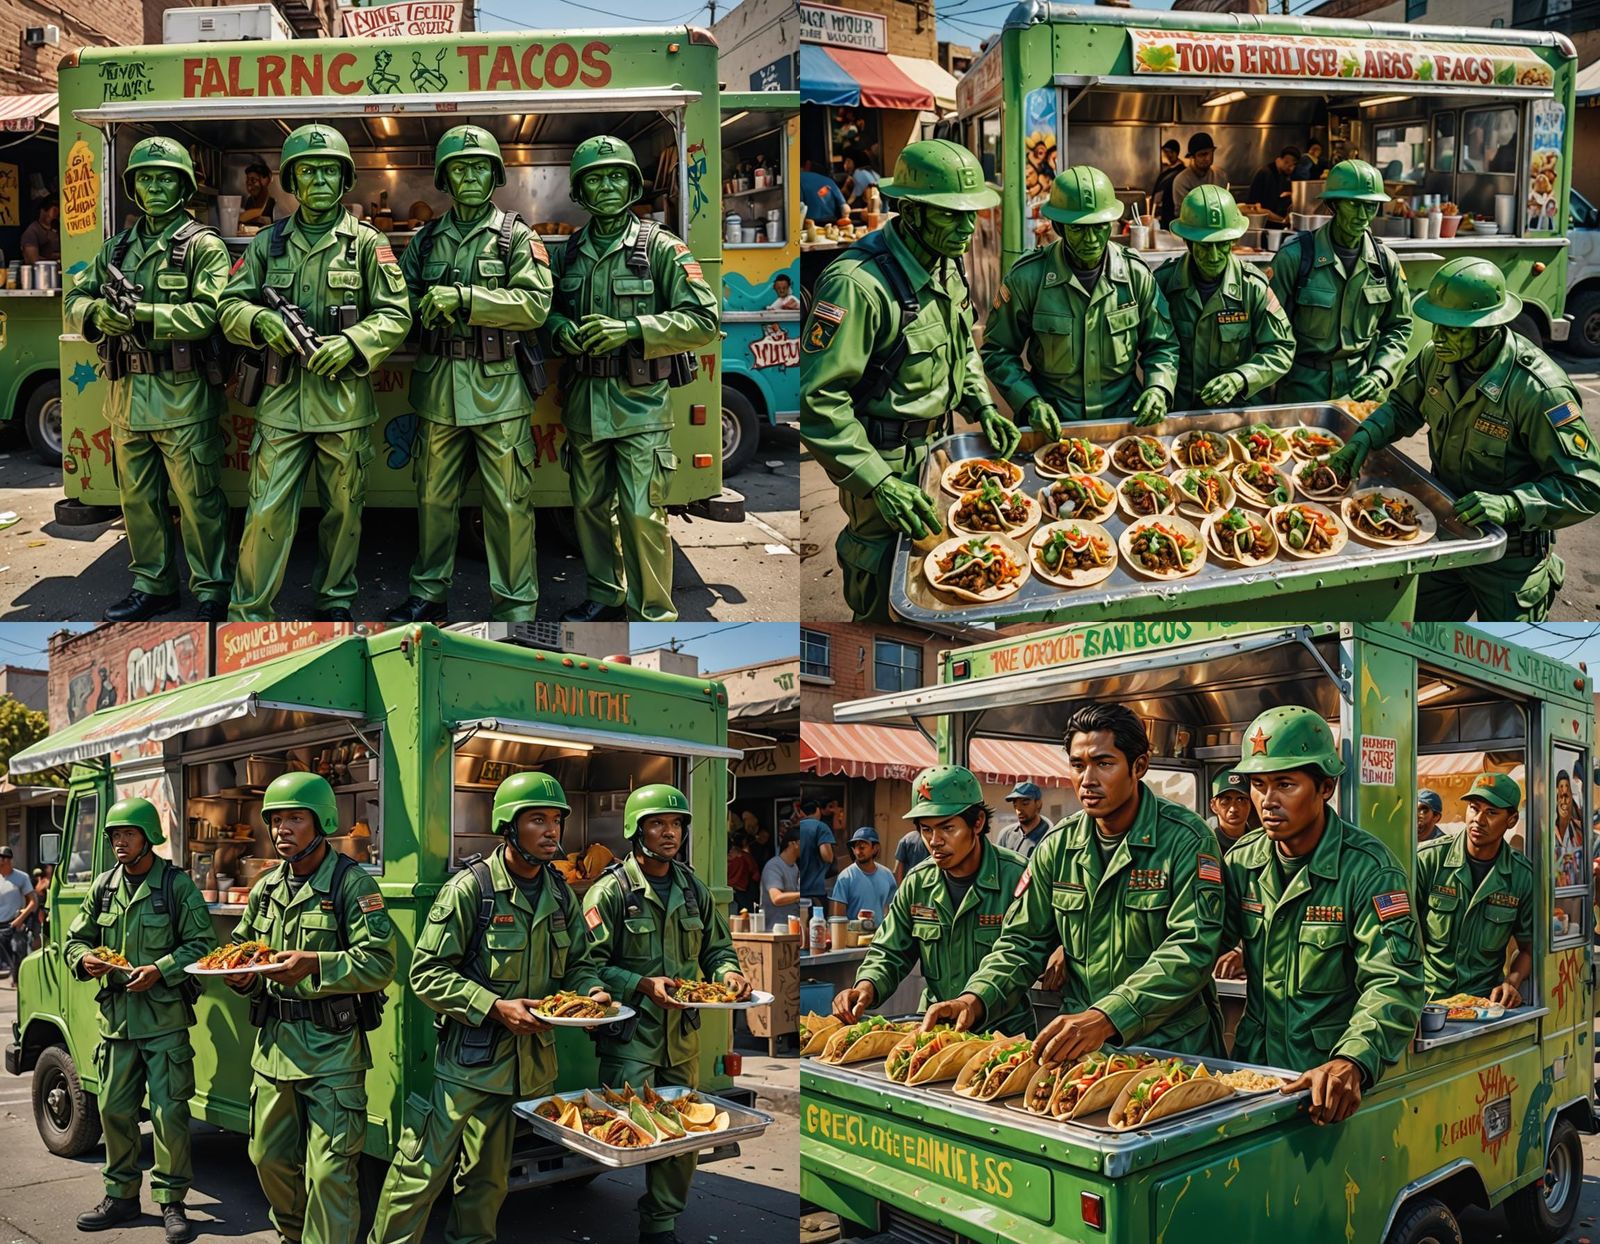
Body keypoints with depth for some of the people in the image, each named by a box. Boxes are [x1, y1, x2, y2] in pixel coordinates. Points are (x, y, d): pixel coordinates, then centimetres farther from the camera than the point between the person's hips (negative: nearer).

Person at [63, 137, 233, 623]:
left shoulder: (203, 246, -3)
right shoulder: (116, 248, 16)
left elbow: (208, 313, -17)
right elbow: (74, 300, 10)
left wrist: (142, 315, -24)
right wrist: (98, 312, -13)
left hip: (183, 397, -6)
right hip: (127, 395, 6)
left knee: (197, 500, 0)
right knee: (138, 499, 13)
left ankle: (211, 591, 9)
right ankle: (151, 586, 25)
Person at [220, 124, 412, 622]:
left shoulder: (366, 242, 2)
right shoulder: (268, 243, 9)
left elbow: (396, 315, -3)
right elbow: (230, 305, 8)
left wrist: (352, 342, -19)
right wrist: (261, 320, -14)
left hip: (345, 399, -1)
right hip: (282, 399, 1)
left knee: (344, 509, 11)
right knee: (267, 511, -3)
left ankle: (336, 599, 28)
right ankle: (248, 614, 4)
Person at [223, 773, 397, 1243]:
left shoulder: (352, 883, -9)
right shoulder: (266, 886, 12)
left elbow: (380, 963, -16)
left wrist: (314, 966, -28)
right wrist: (241, 977, -1)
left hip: (331, 1047, -7)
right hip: (274, 1044, 7)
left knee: (329, 1171, -6)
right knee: (269, 1157, 17)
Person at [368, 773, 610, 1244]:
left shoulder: (560, 894, 7)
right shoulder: (469, 888, -12)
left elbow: (579, 961, 18)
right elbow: (427, 972, -13)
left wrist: (592, 991, -5)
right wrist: (495, 1007, -21)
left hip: (532, 1059, 5)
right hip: (469, 1058, -5)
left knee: (488, 1176, 15)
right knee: (423, 1170, -5)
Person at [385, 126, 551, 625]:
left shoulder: (517, 237, 2)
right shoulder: (426, 240, 13)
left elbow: (535, 303, -12)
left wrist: (461, 298, -19)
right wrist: (430, 310, -11)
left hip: (498, 389, -4)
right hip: (438, 388, 4)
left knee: (508, 503, -3)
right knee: (434, 496, 12)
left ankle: (514, 607, 5)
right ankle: (429, 594, 24)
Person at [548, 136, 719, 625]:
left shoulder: (661, 248, -5)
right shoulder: (569, 252, 10)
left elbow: (703, 320, -11)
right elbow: (547, 306, 23)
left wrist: (630, 330, -20)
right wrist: (561, 330, -3)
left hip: (640, 403, -5)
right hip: (583, 401, 5)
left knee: (642, 515, -7)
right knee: (590, 506, 14)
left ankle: (652, 614, 3)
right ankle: (604, 597, 30)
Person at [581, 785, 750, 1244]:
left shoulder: (694, 890, 9)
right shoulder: (611, 891, -8)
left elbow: (716, 948, 17)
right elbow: (591, 965, -12)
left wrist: (728, 972, -5)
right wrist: (644, 986, -23)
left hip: (684, 1037, 6)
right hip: (629, 1038, -6)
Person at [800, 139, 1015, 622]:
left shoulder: (944, 263, 3)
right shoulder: (858, 283, -27)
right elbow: (818, 399, -27)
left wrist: (982, 405, 6)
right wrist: (878, 482, -29)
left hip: (934, 443, 8)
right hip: (885, 455, -8)